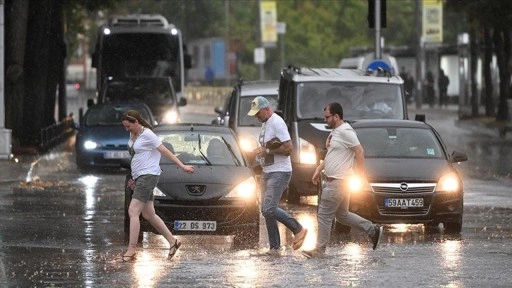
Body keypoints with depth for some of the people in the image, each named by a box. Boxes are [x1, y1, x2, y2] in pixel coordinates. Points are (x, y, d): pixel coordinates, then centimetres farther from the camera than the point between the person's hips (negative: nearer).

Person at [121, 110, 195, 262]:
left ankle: (131, 250, -16)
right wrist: (134, 178, 20)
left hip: (148, 176, -9)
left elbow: (165, 152, -10)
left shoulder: (147, 135, -11)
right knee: (149, 215, 11)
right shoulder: (133, 135, 14)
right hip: (139, 177, 9)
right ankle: (173, 241, 22)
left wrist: (182, 166, -8)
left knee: (133, 212, -15)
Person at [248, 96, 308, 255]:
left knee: (269, 209, -18)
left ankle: (298, 229, -4)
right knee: (266, 211, 7)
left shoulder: (277, 123, -16)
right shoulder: (265, 124, 15)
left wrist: (266, 151, -19)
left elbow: (288, 148, -21)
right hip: (267, 172, 10)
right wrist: (260, 152, 10)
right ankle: (274, 247, 11)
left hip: (279, 172, -10)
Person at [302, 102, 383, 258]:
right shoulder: (335, 132, 16)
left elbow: (359, 152, -19)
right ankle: (373, 230, 21)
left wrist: (359, 175, -20)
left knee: (324, 215, -7)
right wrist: (318, 170, 19)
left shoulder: (345, 131, -15)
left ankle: (319, 249, -3)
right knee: (342, 215, 16)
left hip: (338, 182, -11)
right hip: (332, 180, 11)